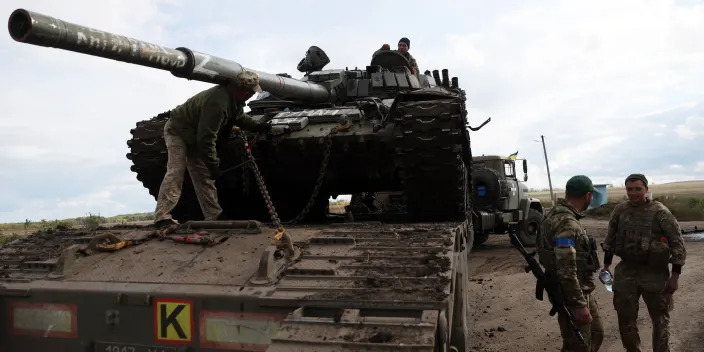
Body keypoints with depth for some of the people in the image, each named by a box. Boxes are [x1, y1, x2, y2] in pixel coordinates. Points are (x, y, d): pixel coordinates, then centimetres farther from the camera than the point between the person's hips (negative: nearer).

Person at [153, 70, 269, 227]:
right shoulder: (217, 102, -38)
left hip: (195, 137, 9)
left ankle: (214, 216, 11)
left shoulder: (233, 98, -8)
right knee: (176, 170, -20)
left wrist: (259, 127, 3)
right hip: (177, 131, -9)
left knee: (203, 175, 8)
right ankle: (162, 217, -21)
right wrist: (213, 165, -28)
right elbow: (206, 138, -36)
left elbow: (240, 117, 15)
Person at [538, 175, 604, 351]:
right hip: (573, 295, -10)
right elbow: (566, 271, -30)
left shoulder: (558, 214, 6)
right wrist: (579, 305, -25)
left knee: (596, 335, 23)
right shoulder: (566, 224, -26)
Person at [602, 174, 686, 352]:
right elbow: (610, 240, 11)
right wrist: (606, 265, 10)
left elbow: (677, 243, -8)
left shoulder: (660, 212, -10)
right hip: (626, 272, 3)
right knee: (625, 318, 10)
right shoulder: (620, 210, 1)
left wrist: (675, 275, -11)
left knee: (660, 319, 10)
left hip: (655, 274, -3)